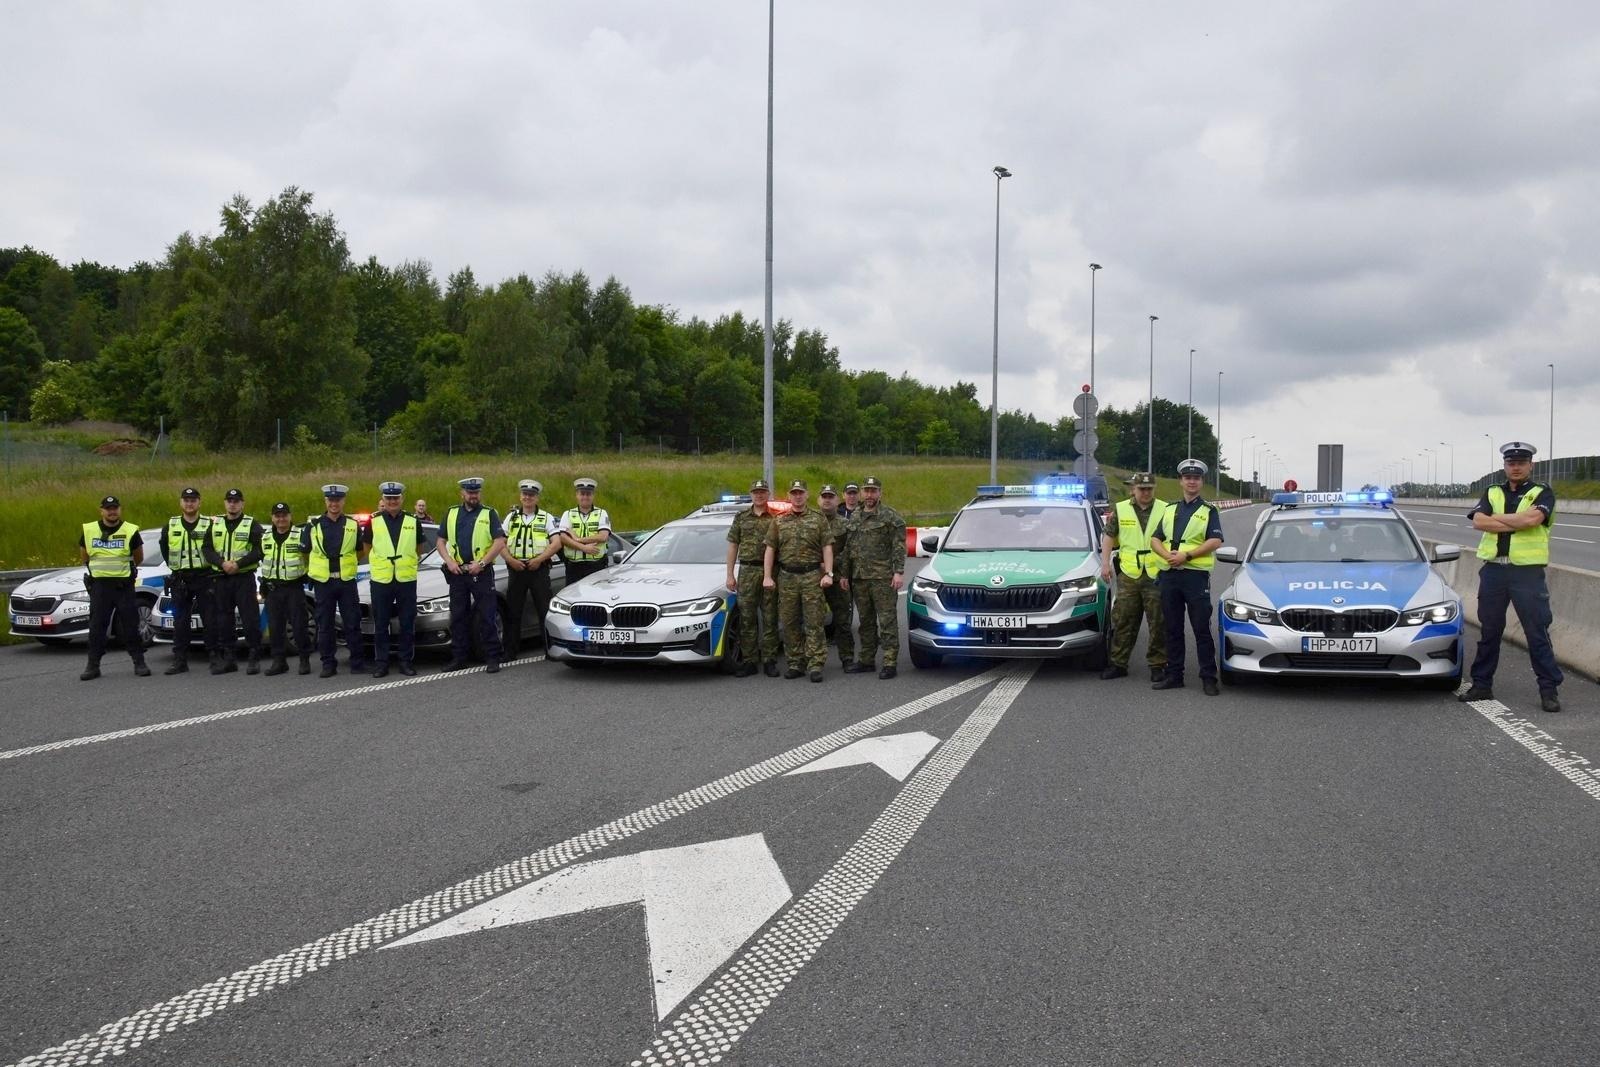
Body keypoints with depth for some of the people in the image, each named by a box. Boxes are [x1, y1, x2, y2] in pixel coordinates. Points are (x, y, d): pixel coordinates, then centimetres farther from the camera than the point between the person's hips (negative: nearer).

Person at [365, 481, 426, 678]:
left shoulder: (413, 522, 5)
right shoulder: (374, 522, 3)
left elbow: (419, 548, 16)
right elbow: (367, 547, 15)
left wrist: (407, 562, 8)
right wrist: (379, 563, 9)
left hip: (406, 579, 0)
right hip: (380, 580, 0)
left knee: (407, 624, 4)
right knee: (380, 624, 5)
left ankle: (406, 661, 12)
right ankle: (380, 662, 12)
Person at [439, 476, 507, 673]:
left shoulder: (489, 514, 2)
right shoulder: (451, 514, 12)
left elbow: (500, 542, -7)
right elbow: (441, 541, 14)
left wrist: (481, 563, -14)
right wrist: (449, 561, -3)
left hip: (482, 573, -4)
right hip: (457, 573, 4)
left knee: (487, 617, -3)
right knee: (458, 617, 8)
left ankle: (492, 658, 1)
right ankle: (459, 658, 15)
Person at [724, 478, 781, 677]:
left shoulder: (776, 518, 4)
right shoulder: (741, 517, 10)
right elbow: (733, 546, 10)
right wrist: (730, 575, 4)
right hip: (747, 571, 2)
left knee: (770, 619, 1)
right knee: (747, 619, 2)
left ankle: (769, 661, 8)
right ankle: (749, 661, 9)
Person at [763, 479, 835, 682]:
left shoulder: (818, 519, 6)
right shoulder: (779, 522, 11)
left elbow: (827, 548, 1)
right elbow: (770, 549, 9)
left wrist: (828, 574, -9)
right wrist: (767, 576, 1)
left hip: (812, 576, -2)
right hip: (787, 577, 3)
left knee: (814, 622, -5)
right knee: (790, 623, 5)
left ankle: (816, 665, -5)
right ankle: (795, 663, 13)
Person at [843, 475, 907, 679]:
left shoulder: (890, 516, -2)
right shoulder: (855, 518, 17)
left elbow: (899, 546, -8)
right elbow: (849, 549, 21)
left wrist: (899, 572, -16)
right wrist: (845, 574, 16)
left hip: (883, 578, -6)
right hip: (859, 578, 6)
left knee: (887, 621, -5)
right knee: (865, 621, 13)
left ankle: (889, 662, -4)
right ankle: (866, 660, 21)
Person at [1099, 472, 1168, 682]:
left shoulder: (1165, 510, 6)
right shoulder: (1120, 510, 9)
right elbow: (1108, 536, 11)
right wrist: (1105, 563, 2)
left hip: (1157, 575, -1)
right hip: (1128, 575, 1)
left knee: (1158, 623, 2)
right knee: (1123, 622, 5)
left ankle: (1158, 665, 11)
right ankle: (1118, 664, 13)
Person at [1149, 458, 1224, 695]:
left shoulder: (1208, 511, 4)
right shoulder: (1170, 510, 18)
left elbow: (1215, 541, -9)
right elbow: (1155, 539, 12)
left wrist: (1187, 555, -18)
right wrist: (1168, 555, -9)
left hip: (1196, 575, -5)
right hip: (1169, 575, 5)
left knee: (1202, 629, -5)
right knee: (1173, 629, 9)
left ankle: (1208, 678, -2)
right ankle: (1173, 675, 16)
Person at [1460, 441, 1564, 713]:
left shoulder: (1542, 493, 2)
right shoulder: (1491, 494, 13)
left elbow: (1532, 519, -18)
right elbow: (1478, 522, -5)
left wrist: (1496, 518, -7)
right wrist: (1517, 523, -12)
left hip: (1528, 572, -3)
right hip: (1493, 570, 4)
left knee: (1538, 633, -2)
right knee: (1489, 632, 10)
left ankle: (1549, 690, 3)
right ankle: (1482, 685, 18)